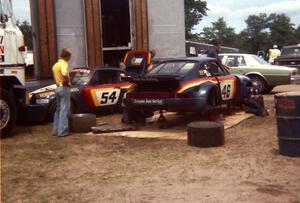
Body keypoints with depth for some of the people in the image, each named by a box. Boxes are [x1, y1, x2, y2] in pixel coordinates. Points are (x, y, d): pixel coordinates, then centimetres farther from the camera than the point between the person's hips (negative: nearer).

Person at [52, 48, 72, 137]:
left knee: (58, 109, 15)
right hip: (64, 88, -9)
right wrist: (67, 80, -17)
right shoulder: (64, 64, -14)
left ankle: (56, 130, 19)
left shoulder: (55, 65, 15)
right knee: (64, 110, -5)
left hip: (57, 88, 9)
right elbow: (64, 74, -33)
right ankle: (62, 131, -4)